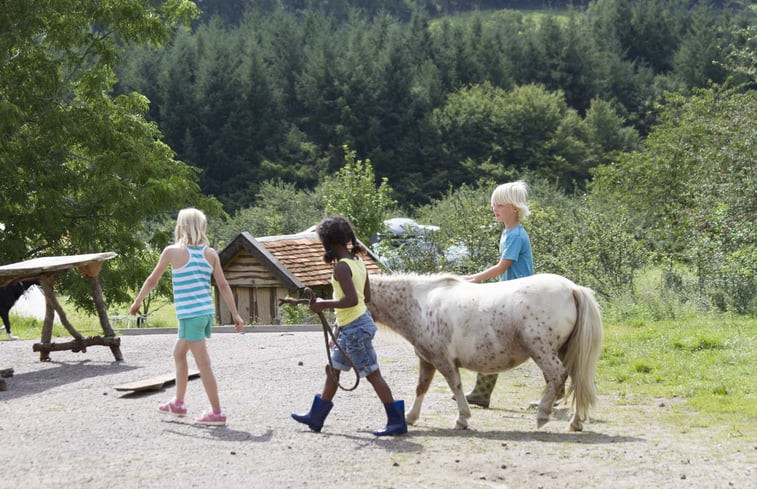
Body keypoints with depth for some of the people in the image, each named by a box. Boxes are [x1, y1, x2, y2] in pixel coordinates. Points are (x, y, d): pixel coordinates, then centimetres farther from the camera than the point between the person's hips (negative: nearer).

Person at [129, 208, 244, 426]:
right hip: (206, 312, 6)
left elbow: (152, 280, 5)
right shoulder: (210, 253, 5)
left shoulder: (172, 252, -6)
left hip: (190, 315, -6)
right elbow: (223, 285, 3)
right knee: (178, 353, 23)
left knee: (203, 364, -4)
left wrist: (137, 302, 19)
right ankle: (178, 403, 31)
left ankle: (217, 413, -2)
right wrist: (235, 314, 7)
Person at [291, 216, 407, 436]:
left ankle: (396, 421, -1)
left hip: (354, 327, -10)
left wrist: (324, 304, -18)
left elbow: (351, 299, -28)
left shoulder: (341, 267, -18)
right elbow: (366, 296, 14)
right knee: (332, 370, 17)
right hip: (353, 326, 10)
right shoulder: (358, 262, 9)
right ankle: (316, 416, 27)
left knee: (372, 374, -5)